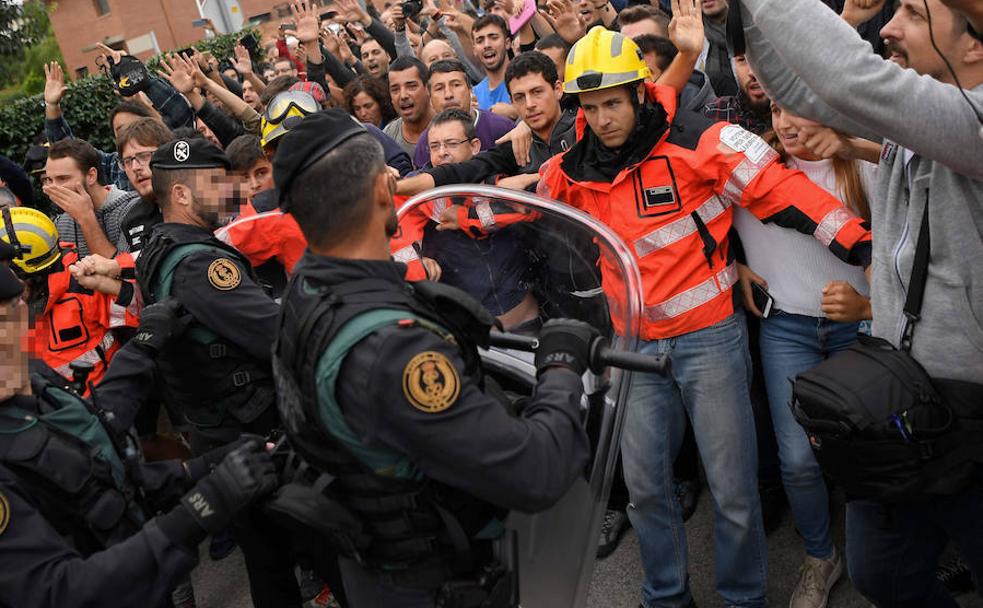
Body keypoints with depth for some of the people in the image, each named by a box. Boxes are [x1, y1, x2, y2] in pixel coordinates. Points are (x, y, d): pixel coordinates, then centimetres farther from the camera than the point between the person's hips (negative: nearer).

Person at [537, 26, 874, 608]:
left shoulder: (696, 142, -12)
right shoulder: (575, 167, 3)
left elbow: (782, 189, -13)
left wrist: (864, 246, -18)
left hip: (709, 335, -4)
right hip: (635, 343, 4)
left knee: (733, 488, 4)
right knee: (644, 485, 12)